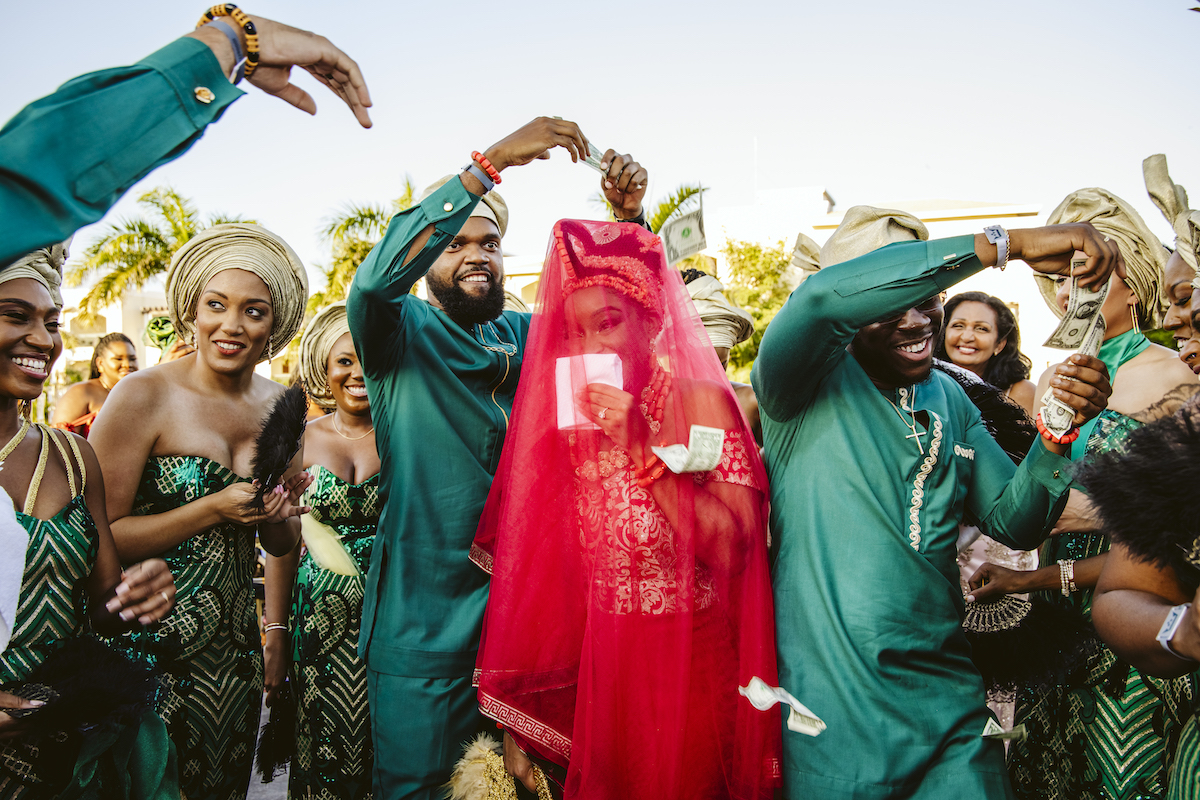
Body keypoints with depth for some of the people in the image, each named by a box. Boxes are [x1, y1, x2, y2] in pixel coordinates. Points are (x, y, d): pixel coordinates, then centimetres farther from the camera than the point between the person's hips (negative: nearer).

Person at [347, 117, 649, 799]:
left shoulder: (526, 335, 9)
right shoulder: (403, 333, -2)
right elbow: (378, 277, -23)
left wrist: (629, 219, -13)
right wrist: (493, 162, -26)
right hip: (425, 622, -4)